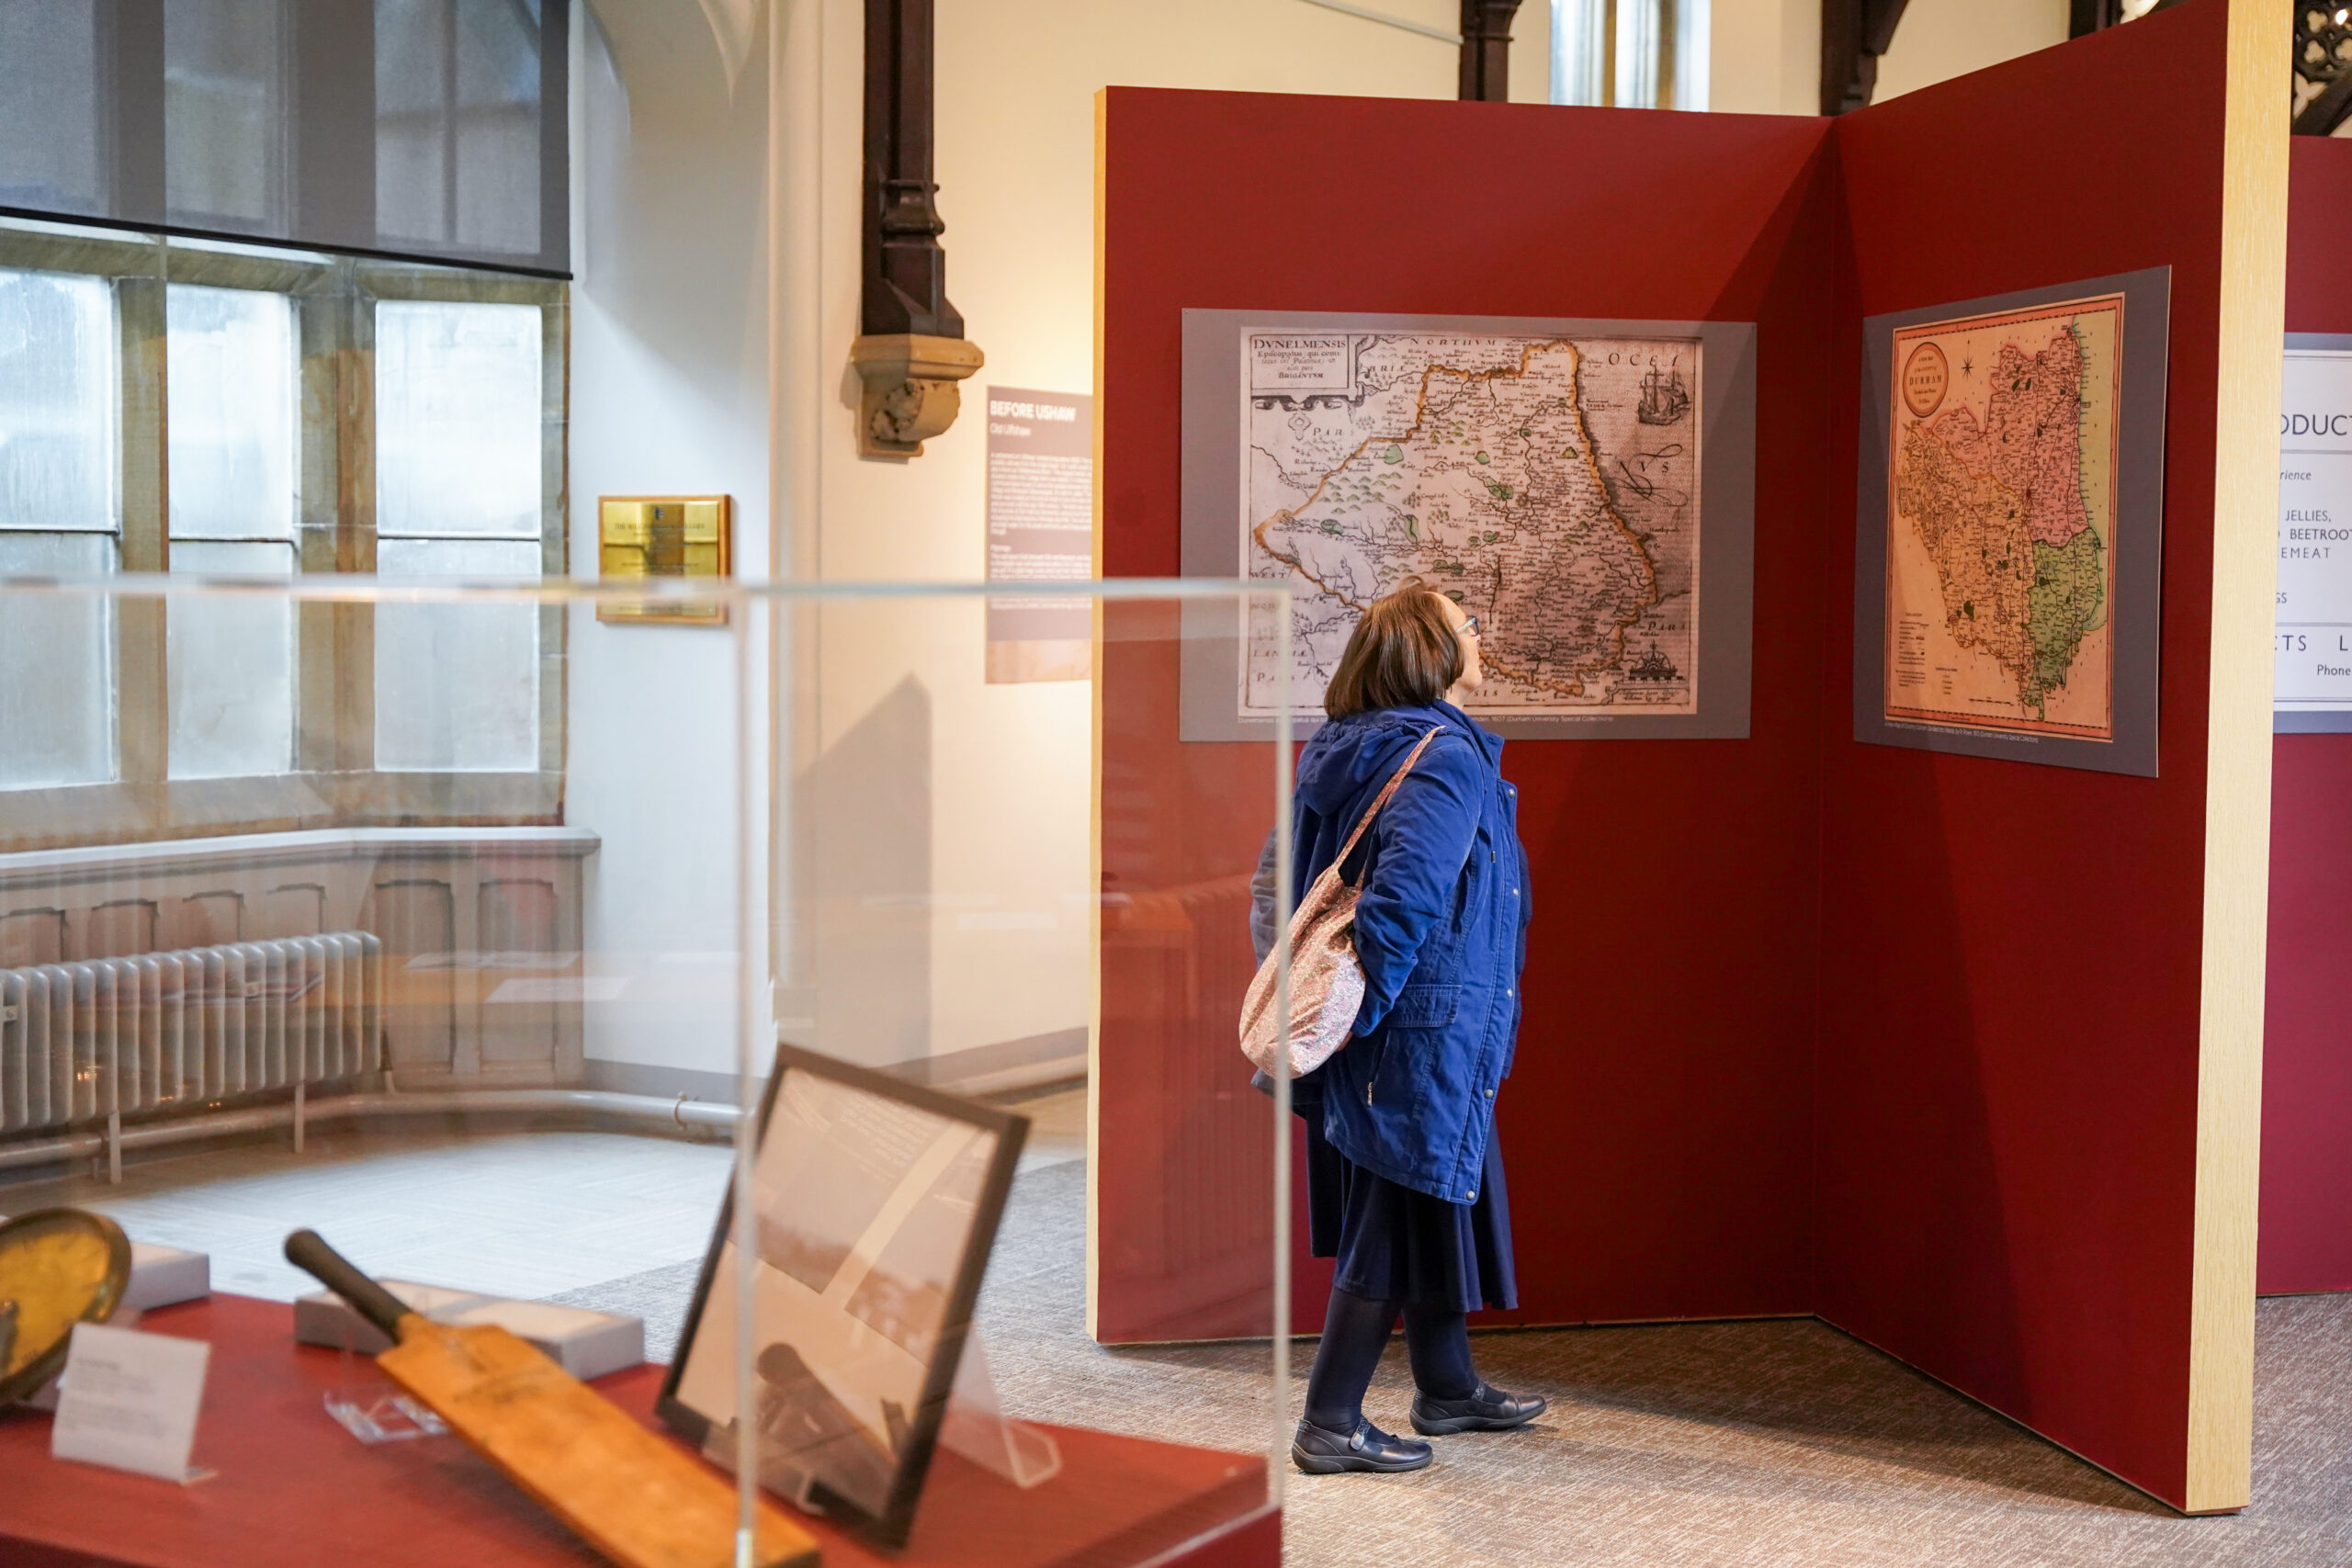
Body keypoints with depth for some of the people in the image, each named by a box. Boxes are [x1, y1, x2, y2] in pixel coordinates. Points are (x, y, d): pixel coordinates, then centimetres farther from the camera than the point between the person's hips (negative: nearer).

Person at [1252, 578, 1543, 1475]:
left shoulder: (1340, 749, 10)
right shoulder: (1446, 756, -18)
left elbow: (1282, 878, 13)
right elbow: (1408, 891, -28)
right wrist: (1358, 1007, -21)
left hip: (1381, 1032, 9)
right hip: (1425, 1031, -9)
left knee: (1436, 1204, 20)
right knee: (1402, 1222, -1)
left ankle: (1448, 1390, 34)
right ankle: (1328, 1426, 5)